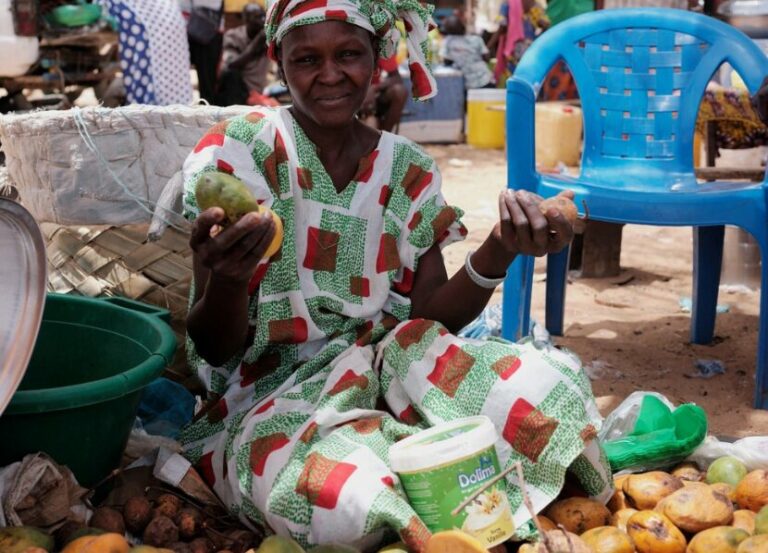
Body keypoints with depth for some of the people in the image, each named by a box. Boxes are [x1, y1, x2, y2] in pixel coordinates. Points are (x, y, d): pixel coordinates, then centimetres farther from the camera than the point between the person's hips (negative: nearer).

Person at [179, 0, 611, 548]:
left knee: (549, 394, -26)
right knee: (342, 504, -38)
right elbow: (215, 350, -11)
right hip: (271, 392, -2)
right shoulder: (237, 150, -8)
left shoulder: (408, 169, 4)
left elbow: (429, 318, -2)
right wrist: (226, 277, -35)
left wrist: (501, 250, -20)